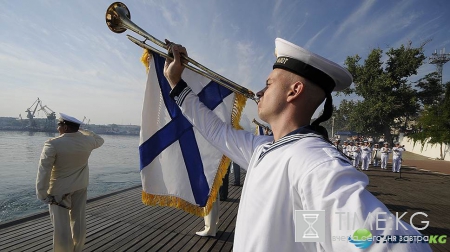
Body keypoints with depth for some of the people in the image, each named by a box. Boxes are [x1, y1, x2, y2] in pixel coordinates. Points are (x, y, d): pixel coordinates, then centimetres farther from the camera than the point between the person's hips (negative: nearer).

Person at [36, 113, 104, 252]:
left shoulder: (53, 144, -20)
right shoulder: (87, 140, -8)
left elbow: (44, 170, -20)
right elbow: (100, 140, 16)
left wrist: (42, 194, -12)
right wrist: (81, 130, 19)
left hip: (60, 189, -4)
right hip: (80, 187, 5)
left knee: (61, 225, 5)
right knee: (79, 220, 16)